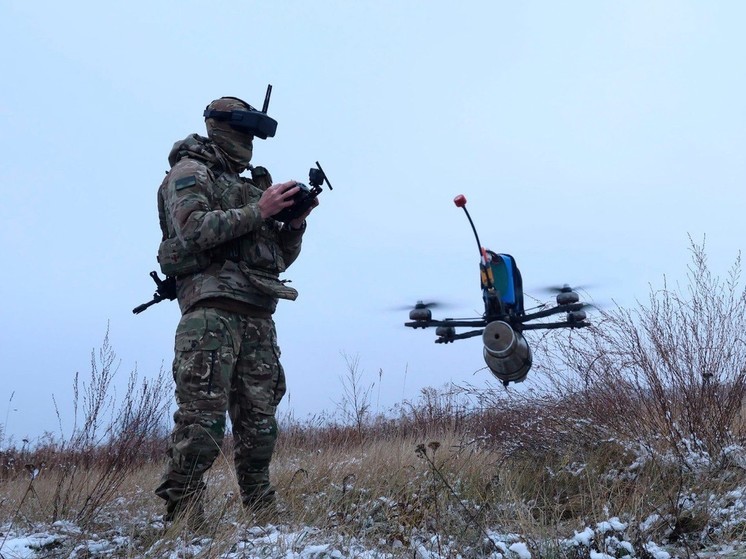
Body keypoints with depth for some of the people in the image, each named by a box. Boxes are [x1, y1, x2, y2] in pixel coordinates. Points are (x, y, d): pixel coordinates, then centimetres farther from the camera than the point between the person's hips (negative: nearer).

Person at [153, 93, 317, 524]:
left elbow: (281, 258, 26)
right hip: (213, 309, -7)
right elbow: (193, 231, -13)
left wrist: (296, 220, 8)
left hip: (258, 316, 8)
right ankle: (182, 519, -13)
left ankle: (261, 513, 11)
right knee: (203, 417, -15)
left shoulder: (249, 185, 28)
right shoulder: (189, 172, 7)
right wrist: (258, 211, -11)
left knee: (259, 421, 5)